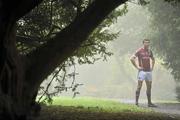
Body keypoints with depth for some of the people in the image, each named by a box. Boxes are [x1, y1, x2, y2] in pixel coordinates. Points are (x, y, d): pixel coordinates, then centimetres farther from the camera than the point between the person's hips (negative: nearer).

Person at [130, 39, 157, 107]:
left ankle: (149, 103, 12)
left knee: (149, 87, 7)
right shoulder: (139, 51, -6)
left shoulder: (149, 51, 13)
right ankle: (136, 102, -4)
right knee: (139, 86, -7)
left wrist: (152, 67, 16)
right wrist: (137, 67, -12)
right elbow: (132, 58, -12)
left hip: (149, 71, 6)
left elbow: (153, 59, 30)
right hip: (142, 71, -6)